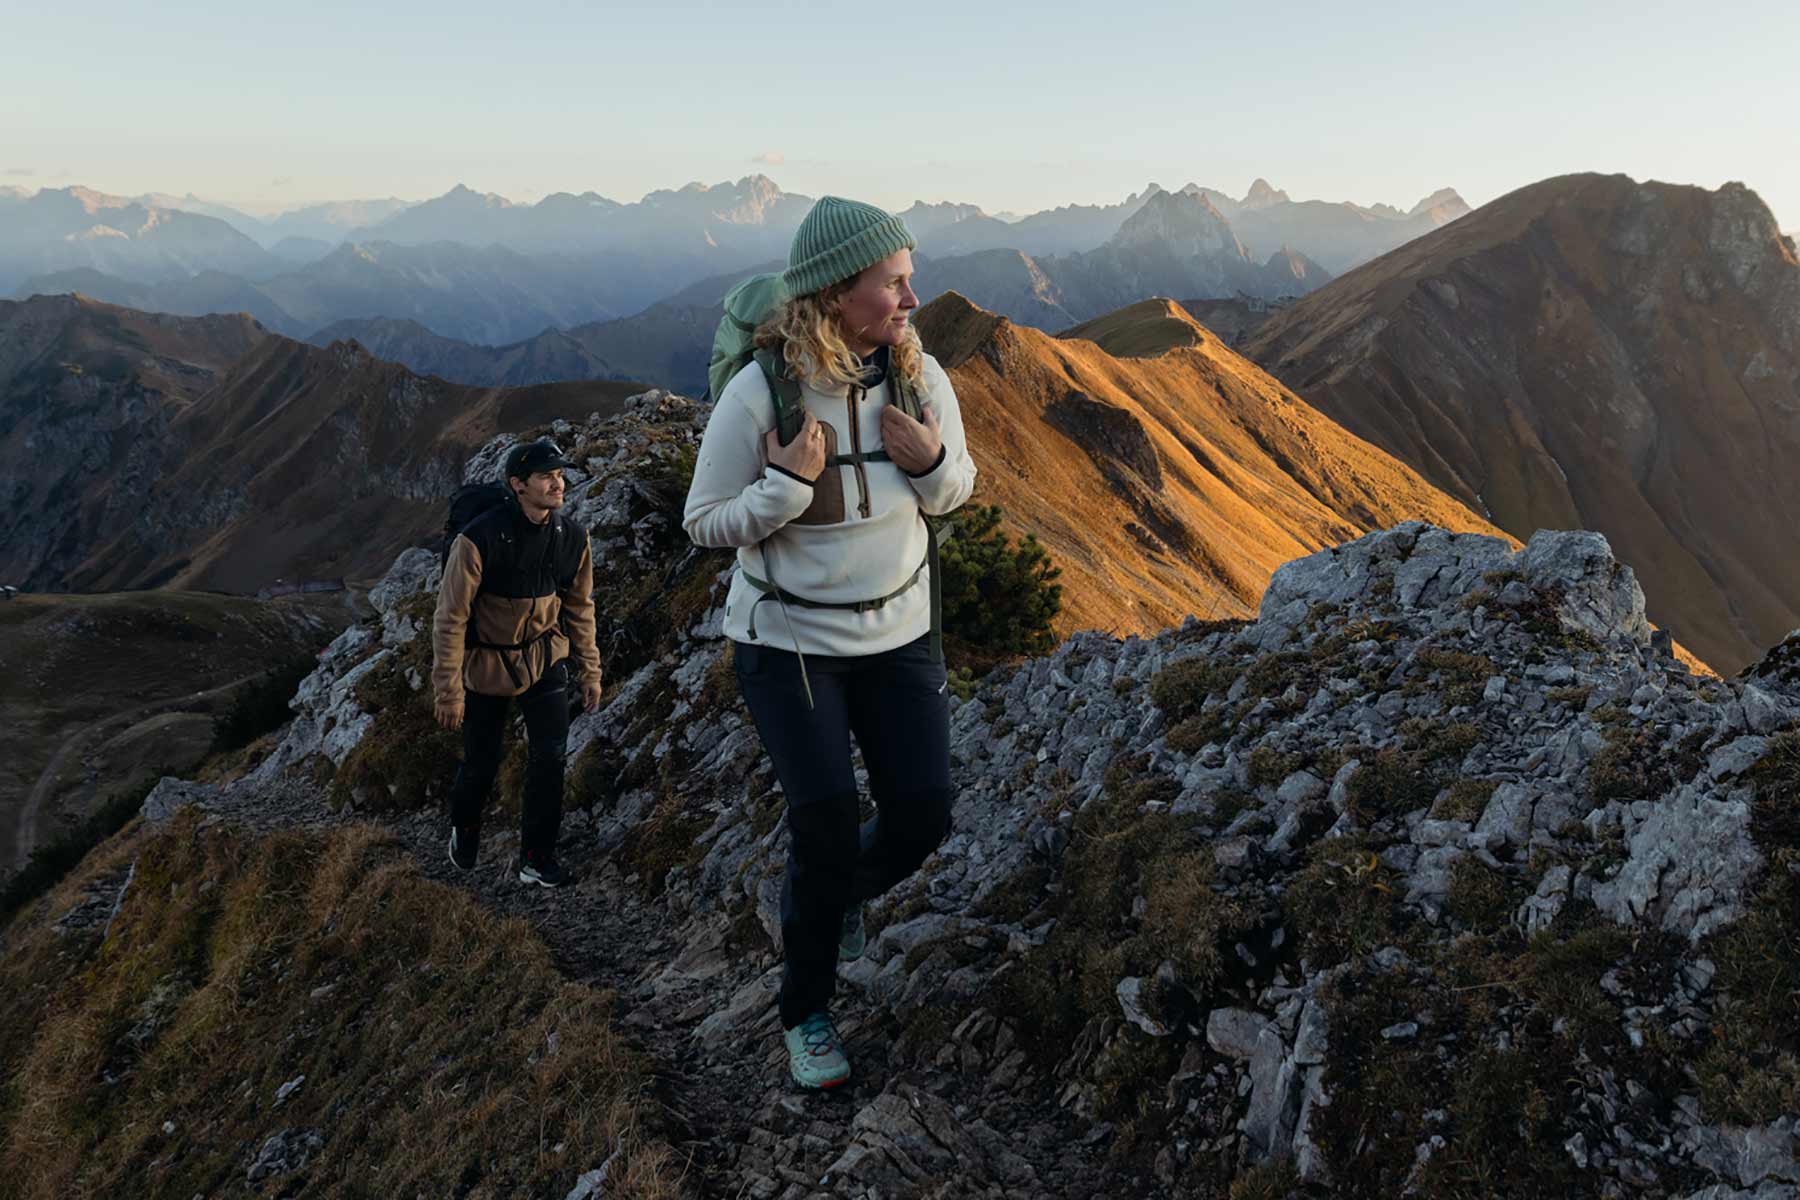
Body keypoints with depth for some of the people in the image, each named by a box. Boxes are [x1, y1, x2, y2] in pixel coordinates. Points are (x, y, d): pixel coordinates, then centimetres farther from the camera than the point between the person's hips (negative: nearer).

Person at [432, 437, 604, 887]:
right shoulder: (479, 539, -24)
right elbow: (450, 617, -18)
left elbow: (579, 607, 6)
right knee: (482, 764, 8)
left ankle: (536, 858, 6)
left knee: (550, 754, -8)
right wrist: (449, 690, -16)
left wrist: (590, 670, 8)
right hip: (487, 664, -3)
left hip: (545, 658, 3)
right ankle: (464, 826, 41)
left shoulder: (571, 538, -8)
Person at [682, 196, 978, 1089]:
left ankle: (841, 898, 37)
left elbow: (956, 490, 7)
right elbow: (704, 522, -10)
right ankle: (806, 1014, 19)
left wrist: (931, 462, -17)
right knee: (826, 827, -5)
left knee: (923, 815, 1)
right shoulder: (758, 393, -20)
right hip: (788, 640, -4)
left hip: (897, 632, 4)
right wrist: (787, 485, -28)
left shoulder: (920, 376, -8)